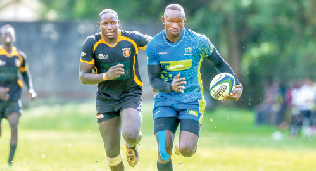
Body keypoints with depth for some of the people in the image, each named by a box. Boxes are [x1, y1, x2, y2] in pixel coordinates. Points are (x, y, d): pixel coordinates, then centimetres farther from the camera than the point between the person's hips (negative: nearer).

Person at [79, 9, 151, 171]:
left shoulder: (132, 39, -10)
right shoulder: (91, 43, -9)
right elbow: (83, 77, -9)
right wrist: (106, 76, -25)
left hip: (131, 95, -1)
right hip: (105, 99, 1)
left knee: (130, 135, -27)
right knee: (112, 151, 0)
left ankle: (132, 145, 12)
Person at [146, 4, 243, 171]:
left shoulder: (198, 42, -7)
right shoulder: (154, 46, -3)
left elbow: (219, 63, 8)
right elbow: (153, 81, -3)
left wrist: (236, 85, -4)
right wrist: (170, 87, -25)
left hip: (192, 101, -1)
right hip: (165, 101, 1)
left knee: (186, 150, -18)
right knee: (164, 151, -15)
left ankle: (183, 146, 21)